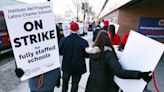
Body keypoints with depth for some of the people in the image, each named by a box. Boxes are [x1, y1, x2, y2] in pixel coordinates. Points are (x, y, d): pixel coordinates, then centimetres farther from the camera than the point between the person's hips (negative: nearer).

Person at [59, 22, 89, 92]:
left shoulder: (63, 40, -16)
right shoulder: (84, 42, -20)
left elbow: (60, 52, -3)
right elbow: (87, 55, -12)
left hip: (66, 66, 2)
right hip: (78, 67, -1)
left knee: (65, 83, 26)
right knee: (75, 84, 17)